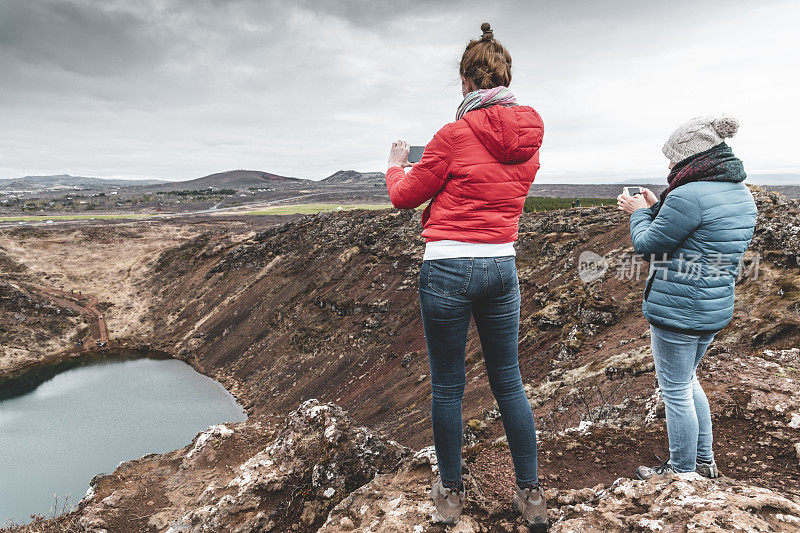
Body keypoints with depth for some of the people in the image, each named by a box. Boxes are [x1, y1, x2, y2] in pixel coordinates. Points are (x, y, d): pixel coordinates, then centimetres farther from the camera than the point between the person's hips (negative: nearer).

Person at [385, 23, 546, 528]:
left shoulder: (455, 136, -12)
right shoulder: (530, 138, 6)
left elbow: (406, 197, -1)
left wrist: (396, 165, 20)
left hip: (448, 269, -5)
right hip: (503, 266, 6)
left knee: (447, 387, 10)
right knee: (509, 383, 16)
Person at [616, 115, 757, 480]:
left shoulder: (688, 196, -23)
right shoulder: (742, 194, 8)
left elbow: (646, 244, -13)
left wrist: (639, 212, 4)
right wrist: (655, 208, 13)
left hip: (677, 310, -10)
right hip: (716, 309, 10)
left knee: (676, 391, 6)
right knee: (687, 381, 25)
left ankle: (682, 473, 22)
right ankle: (704, 460, 37)